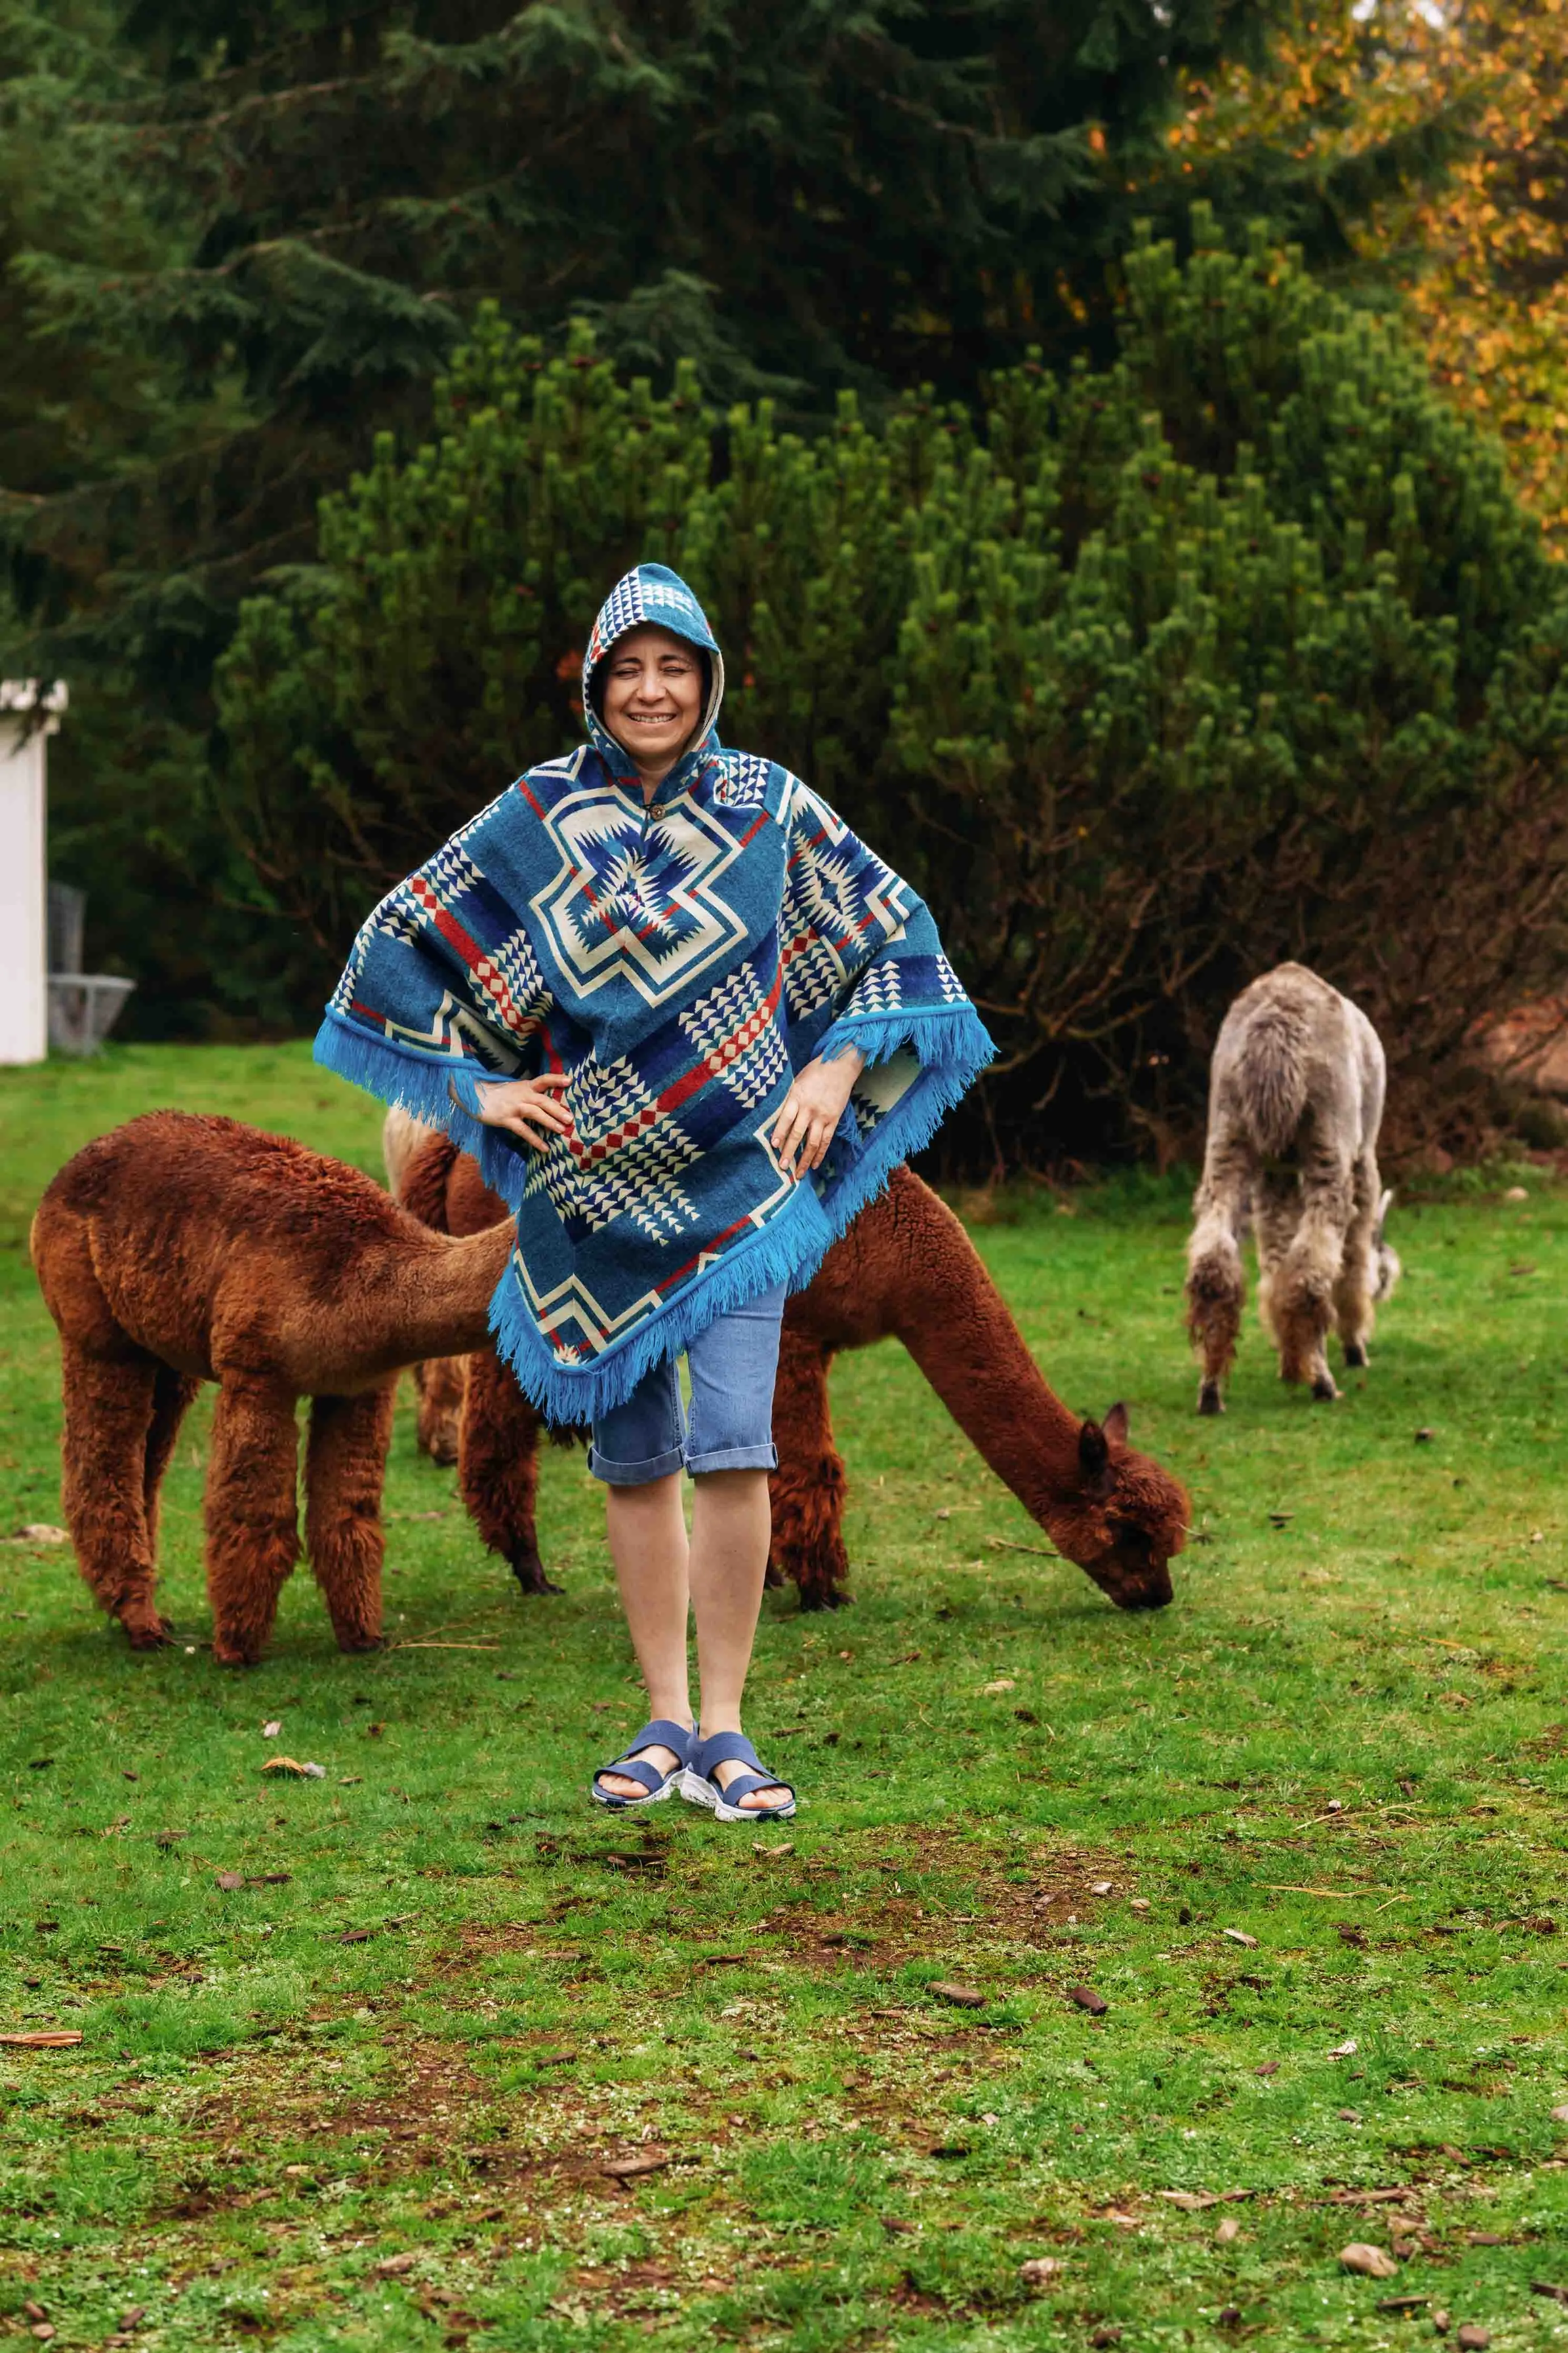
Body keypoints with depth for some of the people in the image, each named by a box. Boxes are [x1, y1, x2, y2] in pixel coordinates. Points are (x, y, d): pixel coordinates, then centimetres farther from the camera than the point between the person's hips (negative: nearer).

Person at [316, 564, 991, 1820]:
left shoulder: (769, 807, 2)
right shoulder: (539, 817, 2)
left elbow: (894, 934, 12)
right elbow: (402, 942, 11)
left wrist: (835, 1068, 1)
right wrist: (478, 1088, 4)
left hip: (739, 1171, -2)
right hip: (594, 1179, 2)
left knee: (732, 1446, -13)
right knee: (633, 1458, 6)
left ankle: (723, 1728, -6)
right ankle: (666, 1720, 15)